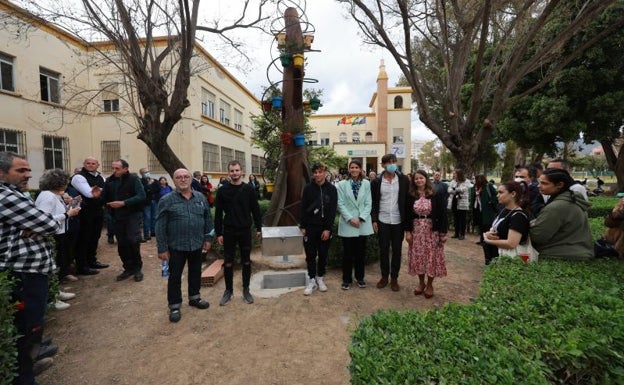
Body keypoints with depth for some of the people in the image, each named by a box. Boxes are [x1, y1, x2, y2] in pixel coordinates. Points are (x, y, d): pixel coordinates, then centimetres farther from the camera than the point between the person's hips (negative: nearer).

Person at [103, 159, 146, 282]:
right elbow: (106, 198, 10)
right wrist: (110, 205, -13)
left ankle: (137, 268, 6)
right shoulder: (109, 181, 7)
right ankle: (128, 268, 23)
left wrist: (123, 203, -21)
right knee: (122, 244, 9)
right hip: (117, 217, 5)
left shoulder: (133, 179, -8)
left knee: (133, 241, -11)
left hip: (133, 215, -5)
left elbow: (141, 196, -18)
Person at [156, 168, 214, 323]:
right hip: (176, 246, -3)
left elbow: (208, 219, 9)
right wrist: (162, 248, -9)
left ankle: (194, 297, 37)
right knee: (174, 276, 8)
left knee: (195, 273, 18)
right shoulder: (167, 200, -8)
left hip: (197, 245, 4)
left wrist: (208, 238, 6)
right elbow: (160, 226, -8)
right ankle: (174, 306, 24)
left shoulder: (201, 197, 2)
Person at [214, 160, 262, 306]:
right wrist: (218, 233, -2)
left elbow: (255, 210, 3)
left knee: (246, 262, 9)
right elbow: (218, 213, 0)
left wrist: (259, 228, 1)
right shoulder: (222, 190, -2)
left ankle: (246, 290, 24)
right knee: (228, 262, 8)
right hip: (228, 232, 0)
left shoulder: (248, 189, -1)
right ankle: (228, 290, 25)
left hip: (245, 231, 0)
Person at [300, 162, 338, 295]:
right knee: (310, 255, 5)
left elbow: (333, 210, -5)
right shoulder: (308, 188, -1)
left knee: (323, 254, 10)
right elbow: (303, 208, 2)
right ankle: (312, 280, 19)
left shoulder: (331, 189, -3)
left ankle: (320, 278, 28)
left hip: (325, 228, 0)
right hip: (310, 227, 0)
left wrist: (328, 228, -10)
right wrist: (303, 226, -2)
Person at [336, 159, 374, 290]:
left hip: (363, 224, 2)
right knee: (348, 253, 5)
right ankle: (347, 279, 20)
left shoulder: (366, 183, 3)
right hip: (347, 224, -2)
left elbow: (368, 203, 1)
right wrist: (350, 218, -14)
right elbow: (340, 204, -5)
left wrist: (361, 218, -11)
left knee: (361, 252, 12)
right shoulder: (342, 184, -1)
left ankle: (360, 277, 29)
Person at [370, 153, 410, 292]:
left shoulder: (404, 180, -1)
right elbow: (373, 202, 2)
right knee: (383, 250, 9)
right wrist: (374, 220, -4)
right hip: (382, 221, 0)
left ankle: (394, 278, 23)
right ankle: (384, 276, 25)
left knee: (397, 250, 9)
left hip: (398, 221, 0)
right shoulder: (376, 181, -1)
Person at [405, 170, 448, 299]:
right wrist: (407, 231, -3)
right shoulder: (410, 196, 1)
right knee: (418, 257, 9)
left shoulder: (436, 195, -5)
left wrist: (443, 232, -9)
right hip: (416, 230, 2)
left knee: (431, 257, 5)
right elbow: (407, 214, 3)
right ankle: (421, 283, 27)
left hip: (432, 231, -2)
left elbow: (442, 214, -5)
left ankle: (429, 285, 23)